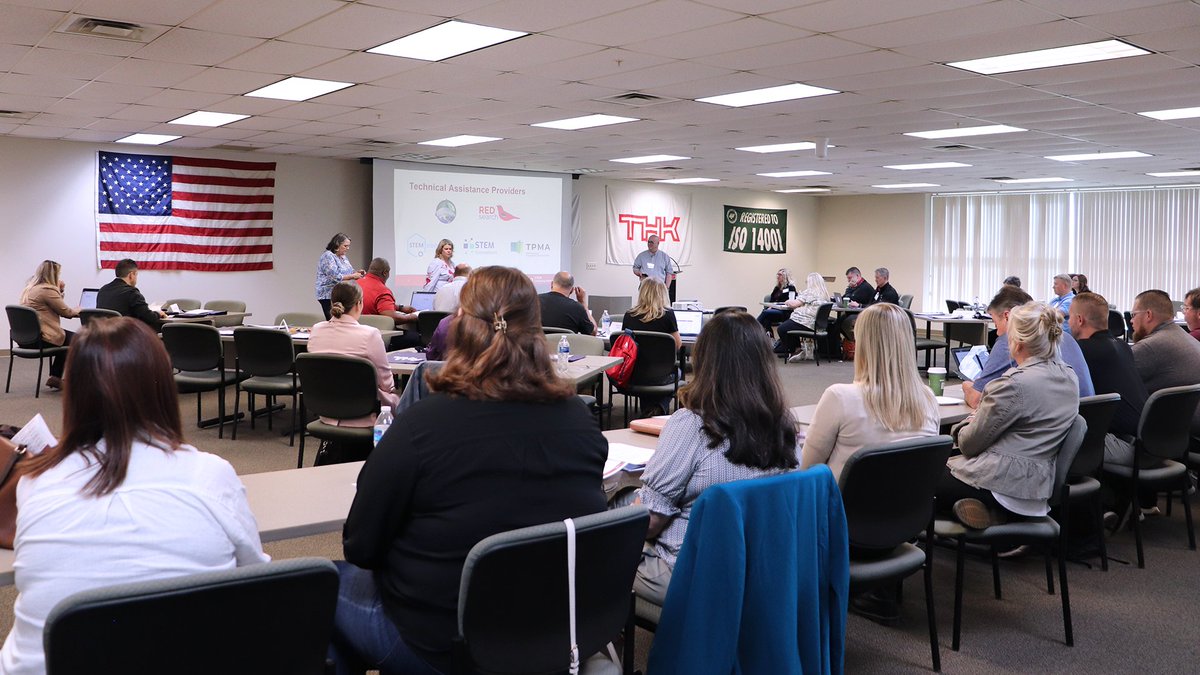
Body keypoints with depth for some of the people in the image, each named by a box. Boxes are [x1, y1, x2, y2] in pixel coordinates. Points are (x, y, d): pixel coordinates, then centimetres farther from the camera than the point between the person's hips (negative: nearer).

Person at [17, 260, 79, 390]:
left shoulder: (29, 288, 14)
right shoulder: (48, 290, -16)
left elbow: (56, 308, 19)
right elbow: (66, 312, -8)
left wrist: (59, 290, 11)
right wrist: (77, 310, 12)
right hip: (38, 339, -10)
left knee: (66, 335, 26)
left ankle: (55, 377, 25)